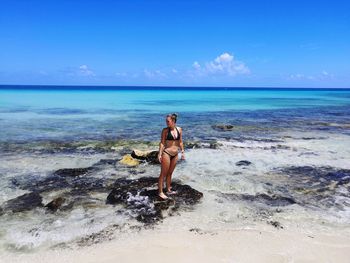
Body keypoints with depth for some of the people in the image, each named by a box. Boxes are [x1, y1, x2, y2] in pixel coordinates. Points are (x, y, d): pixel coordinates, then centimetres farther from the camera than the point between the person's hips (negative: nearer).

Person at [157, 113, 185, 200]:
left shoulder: (179, 129, 4)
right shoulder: (165, 130, -8)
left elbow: (180, 142, 12)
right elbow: (162, 142, -8)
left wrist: (182, 152, 10)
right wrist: (160, 154, -13)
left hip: (175, 154, 5)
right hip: (166, 153, -5)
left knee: (170, 173, 16)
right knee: (163, 173, 1)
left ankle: (169, 190, 29)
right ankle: (160, 192, 10)